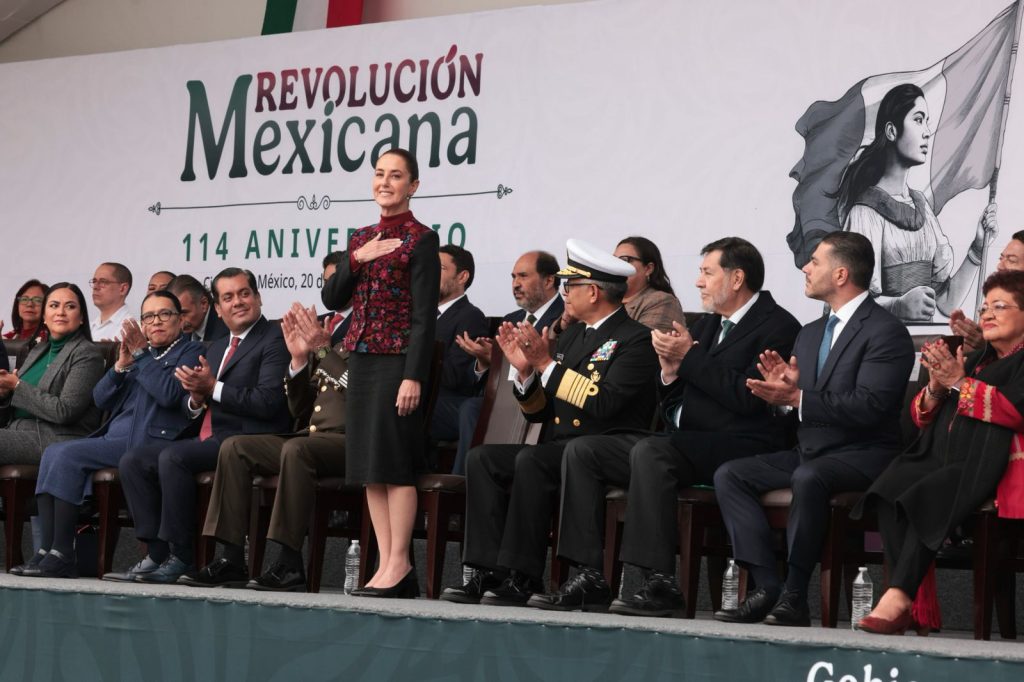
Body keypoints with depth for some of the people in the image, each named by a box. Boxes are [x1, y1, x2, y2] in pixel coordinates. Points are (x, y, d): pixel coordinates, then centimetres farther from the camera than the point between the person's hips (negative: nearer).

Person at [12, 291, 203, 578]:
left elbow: (170, 393, -15)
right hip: (114, 440, 8)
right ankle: (47, 550, -20)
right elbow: (101, 399, 18)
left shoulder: (191, 351, 4)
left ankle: (62, 556, -22)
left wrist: (140, 356, -10)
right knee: (54, 452, -13)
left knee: (68, 455, -23)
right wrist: (121, 365, 2)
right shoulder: (143, 354, 26)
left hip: (152, 442, -8)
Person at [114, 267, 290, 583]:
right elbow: (195, 413, 23)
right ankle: (158, 553, -9)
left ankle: (180, 557, -23)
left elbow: (269, 402, -17)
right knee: (133, 461, -5)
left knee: (173, 457, -30)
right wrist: (196, 398, -1)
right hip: (206, 439, 9)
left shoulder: (275, 340, -4)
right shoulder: (216, 348, 24)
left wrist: (213, 388, -14)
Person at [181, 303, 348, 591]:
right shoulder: (325, 335, 21)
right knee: (234, 447, -6)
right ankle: (232, 560, -10)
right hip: (313, 435, 8)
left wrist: (323, 349, -16)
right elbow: (299, 410, 20)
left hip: (348, 439, -8)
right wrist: (299, 358, 6)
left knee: (296, 449, -36)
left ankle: (289, 564, -31)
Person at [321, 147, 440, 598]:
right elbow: (332, 299, 10)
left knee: (393, 463, -7)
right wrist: (357, 260, -6)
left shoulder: (421, 240, -6)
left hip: (397, 359, -7)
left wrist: (414, 376, -18)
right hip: (362, 359, 7)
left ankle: (399, 565, -3)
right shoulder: (361, 238, 14)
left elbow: (425, 315, -11)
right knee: (369, 466, 5)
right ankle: (387, 566, 9)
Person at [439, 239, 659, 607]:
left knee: (532, 461, -33)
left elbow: (604, 404, -21)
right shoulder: (571, 335, 19)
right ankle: (488, 573, -17)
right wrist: (525, 370, -1)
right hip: (559, 448, 9)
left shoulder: (636, 339, -7)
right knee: (482, 458, -11)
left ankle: (521, 577, -29)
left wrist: (547, 364, -16)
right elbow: (538, 412, 18)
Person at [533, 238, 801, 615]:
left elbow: (746, 398, -19)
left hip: (739, 448, -9)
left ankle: (659, 581, -34)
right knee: (581, 450, -3)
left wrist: (689, 357, -11)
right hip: (686, 442, 9)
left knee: (650, 451, -34)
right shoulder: (707, 325, 21)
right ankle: (590, 576, -9)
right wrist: (671, 371, -1)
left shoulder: (777, 326, -5)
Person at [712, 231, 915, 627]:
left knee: (808, 478, -38)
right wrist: (781, 391, -8)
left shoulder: (886, 331, -9)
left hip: (861, 456, -8)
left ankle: (794, 598, -29)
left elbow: (868, 406, -21)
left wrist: (798, 397, -24)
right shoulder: (810, 334, 18)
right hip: (808, 452, 8)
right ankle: (767, 588, -17)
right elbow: (793, 402, 16)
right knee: (728, 475, -10)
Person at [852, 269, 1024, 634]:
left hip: (985, 464, -7)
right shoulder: (974, 360, 32)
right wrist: (936, 389, 6)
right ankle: (917, 602, -32)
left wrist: (959, 383, -9)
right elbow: (921, 416, 28)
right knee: (888, 491, -25)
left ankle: (898, 596, -34)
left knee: (925, 497, -34)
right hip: (940, 458, 7)